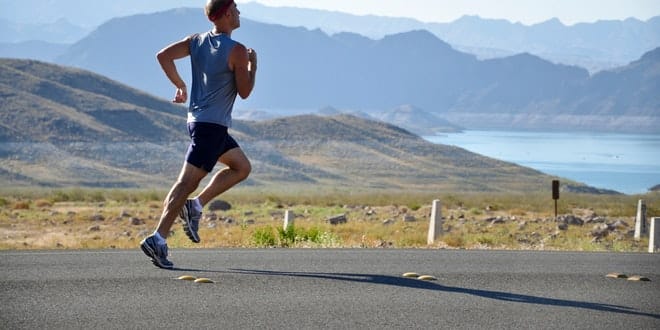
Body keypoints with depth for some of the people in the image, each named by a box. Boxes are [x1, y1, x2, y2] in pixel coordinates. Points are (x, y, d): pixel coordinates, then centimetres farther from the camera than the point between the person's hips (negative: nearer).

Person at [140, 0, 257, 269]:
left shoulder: (196, 41, 8)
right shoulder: (237, 52, -12)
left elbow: (163, 56, 1)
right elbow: (244, 92, -6)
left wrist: (180, 85, 11)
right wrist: (253, 65, 8)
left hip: (198, 118, 9)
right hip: (212, 125, -9)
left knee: (242, 167, 20)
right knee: (188, 181, -10)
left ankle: (195, 206, 10)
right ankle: (158, 239, -14)